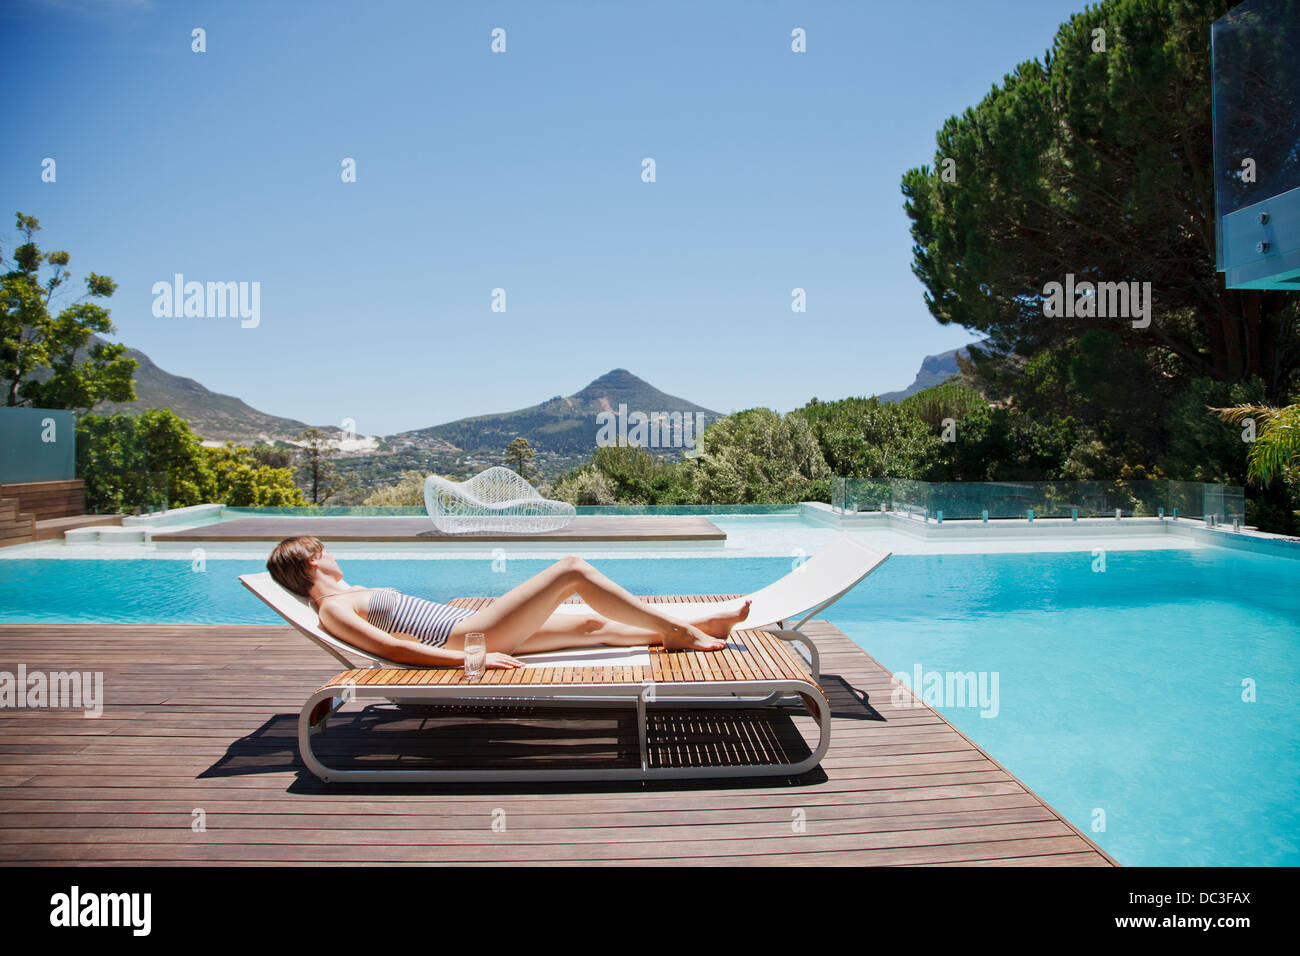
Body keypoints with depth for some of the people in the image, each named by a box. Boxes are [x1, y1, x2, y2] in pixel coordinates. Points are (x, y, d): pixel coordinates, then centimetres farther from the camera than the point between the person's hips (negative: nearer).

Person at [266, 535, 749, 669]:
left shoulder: (354, 597, 22)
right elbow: (390, 647, -17)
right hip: (470, 637, -9)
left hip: (471, 630, 10)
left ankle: (698, 626, 13)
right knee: (572, 569, -13)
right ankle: (677, 630, -6)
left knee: (592, 625, 7)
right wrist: (470, 659, -23)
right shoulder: (333, 608, -5)